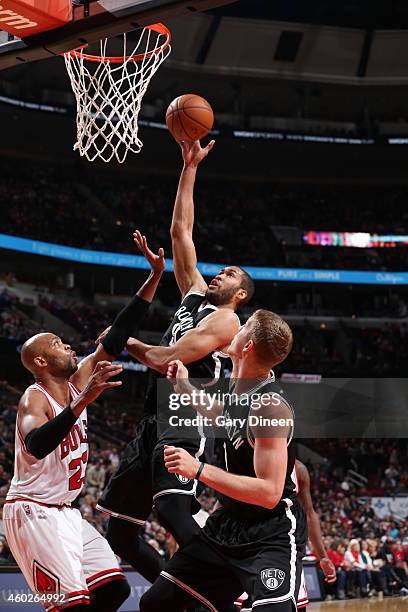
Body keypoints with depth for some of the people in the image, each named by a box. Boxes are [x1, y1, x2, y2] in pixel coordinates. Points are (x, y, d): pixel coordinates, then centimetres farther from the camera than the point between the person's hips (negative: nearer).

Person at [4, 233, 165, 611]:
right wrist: (85, 400, -45)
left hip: (65, 512, 9)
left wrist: (155, 277, 1)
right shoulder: (34, 399, -16)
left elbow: (118, 336, 5)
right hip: (33, 512, -9)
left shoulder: (78, 381, 6)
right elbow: (35, 446, -38)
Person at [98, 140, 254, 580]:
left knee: (173, 511, -29)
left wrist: (126, 342, 5)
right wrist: (189, 168, 20)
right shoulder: (195, 294, 22)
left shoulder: (226, 320, -1)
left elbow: (167, 360, -12)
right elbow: (180, 230, 22)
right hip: (155, 419, 9)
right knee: (119, 531, 6)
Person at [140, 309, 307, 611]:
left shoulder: (269, 407, -24)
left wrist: (199, 469, -30)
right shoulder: (240, 388, 2)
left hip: (272, 535, -9)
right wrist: (185, 387, 27)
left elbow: (269, 493, -29)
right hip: (227, 524, 9)